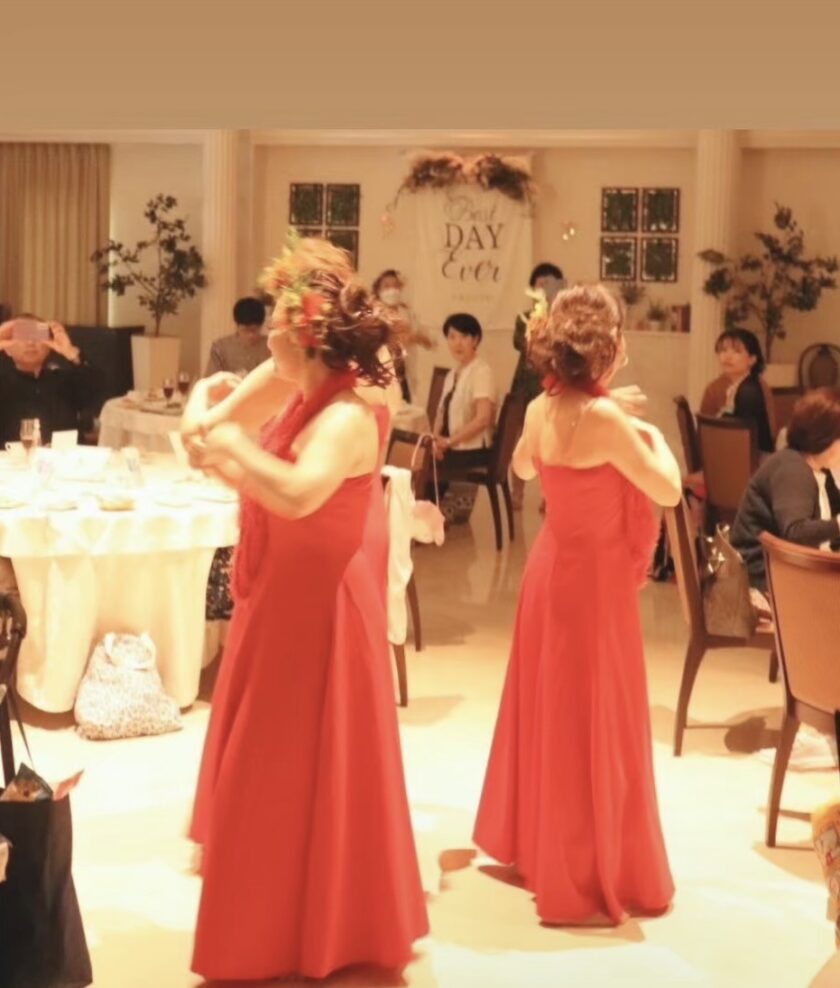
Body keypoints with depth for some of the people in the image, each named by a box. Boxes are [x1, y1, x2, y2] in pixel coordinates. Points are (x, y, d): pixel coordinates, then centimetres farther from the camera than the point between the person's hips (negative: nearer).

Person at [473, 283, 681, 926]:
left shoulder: (541, 410, 0)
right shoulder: (604, 417, -24)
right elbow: (668, 491, -18)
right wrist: (654, 437, 1)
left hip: (553, 566, 8)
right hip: (592, 579, -8)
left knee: (549, 713, 21)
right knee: (593, 726, 2)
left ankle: (528, 844, 36)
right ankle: (586, 881, 12)